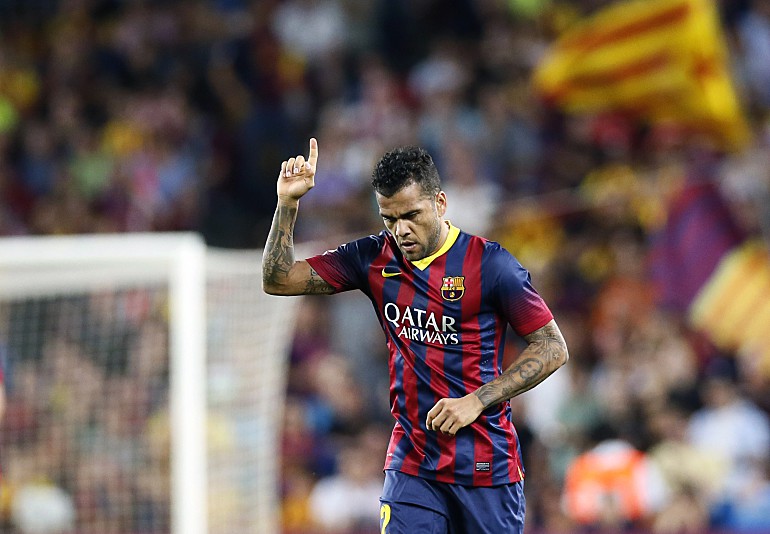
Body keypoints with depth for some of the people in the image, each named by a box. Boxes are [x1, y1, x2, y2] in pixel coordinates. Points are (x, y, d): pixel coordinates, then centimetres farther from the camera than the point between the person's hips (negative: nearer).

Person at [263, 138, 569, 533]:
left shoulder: (489, 263, -8)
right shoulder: (375, 259, 4)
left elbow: (553, 348, -6)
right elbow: (278, 280, 8)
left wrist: (476, 401, -13)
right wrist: (288, 202, -4)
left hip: (488, 467, -3)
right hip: (411, 466, 3)